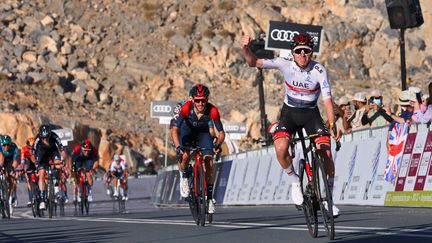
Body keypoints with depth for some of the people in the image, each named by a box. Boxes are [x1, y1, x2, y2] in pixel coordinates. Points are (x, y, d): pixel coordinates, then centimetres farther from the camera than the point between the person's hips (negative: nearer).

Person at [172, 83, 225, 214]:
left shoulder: (212, 111, -31)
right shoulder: (186, 108, -34)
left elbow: (221, 132, -25)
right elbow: (175, 130, -34)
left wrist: (217, 144, -45)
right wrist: (178, 147, -49)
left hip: (203, 133, 1)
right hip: (187, 131, -1)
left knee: (209, 161, -15)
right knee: (185, 156, -29)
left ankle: (209, 196, -3)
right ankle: (184, 177, 4)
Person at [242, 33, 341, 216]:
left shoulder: (319, 71, -19)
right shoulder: (285, 64, -16)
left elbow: (327, 100, -22)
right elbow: (254, 63, -17)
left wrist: (332, 125, -35)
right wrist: (246, 49, -38)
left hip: (311, 113, 0)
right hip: (289, 112, 0)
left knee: (326, 153, -17)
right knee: (281, 149, -27)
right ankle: (295, 181, 3)